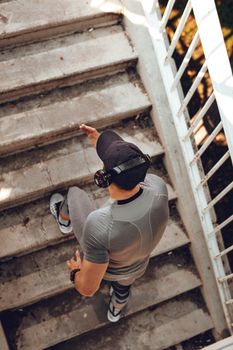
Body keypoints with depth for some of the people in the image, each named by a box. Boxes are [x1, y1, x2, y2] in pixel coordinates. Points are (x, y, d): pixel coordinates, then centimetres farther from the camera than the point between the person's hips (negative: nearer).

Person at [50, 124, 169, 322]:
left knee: (75, 194, 18)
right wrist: (100, 141, -7)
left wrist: (76, 271, -12)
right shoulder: (158, 187, -35)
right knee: (123, 286, 42)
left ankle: (64, 220, 54)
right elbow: (130, 168, -10)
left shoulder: (99, 227, -48)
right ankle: (115, 311, 77)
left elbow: (88, 289, -34)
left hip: (102, 265, -2)